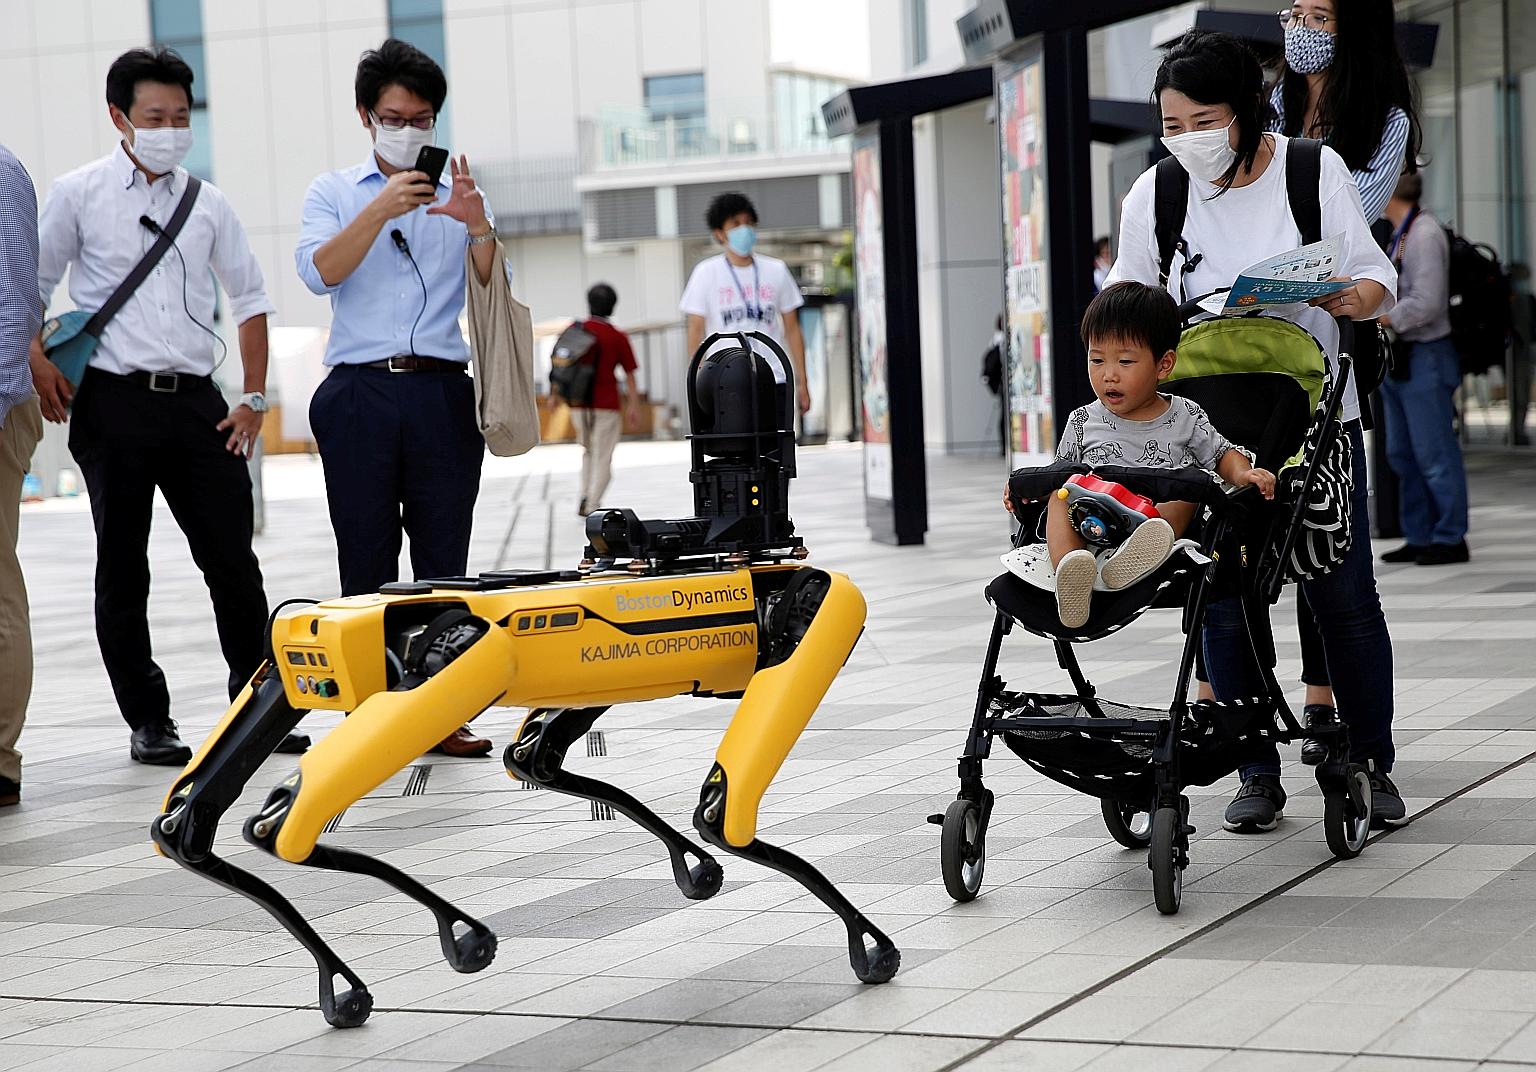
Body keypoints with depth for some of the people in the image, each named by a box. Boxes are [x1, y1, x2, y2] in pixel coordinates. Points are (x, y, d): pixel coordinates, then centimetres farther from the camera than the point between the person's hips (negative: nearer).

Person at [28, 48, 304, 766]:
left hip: (196, 401, 3)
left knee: (233, 561, 2)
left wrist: (254, 397, 11)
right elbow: (32, 286, 8)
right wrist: (38, 364, -7)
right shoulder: (79, 195, 2)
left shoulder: (206, 203, 11)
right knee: (122, 569, 4)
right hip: (114, 403, -2)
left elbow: (249, 297, 17)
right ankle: (148, 721, 12)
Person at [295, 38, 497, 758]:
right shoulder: (334, 192, 14)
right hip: (361, 394, -1)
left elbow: (495, 289, 4)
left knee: (444, 562, -1)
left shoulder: (457, 195, 17)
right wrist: (381, 210, -18)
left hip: (442, 394, 1)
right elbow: (320, 272, -5)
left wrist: (479, 226, -15)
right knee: (366, 563, -1)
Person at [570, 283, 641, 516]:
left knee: (588, 451, 21)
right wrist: (633, 406, 3)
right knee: (603, 458, 3)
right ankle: (593, 505, -5)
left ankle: (585, 498, 9)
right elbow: (629, 375, -2)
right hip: (607, 405, -3)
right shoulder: (618, 337, -3)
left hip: (578, 403, 3)